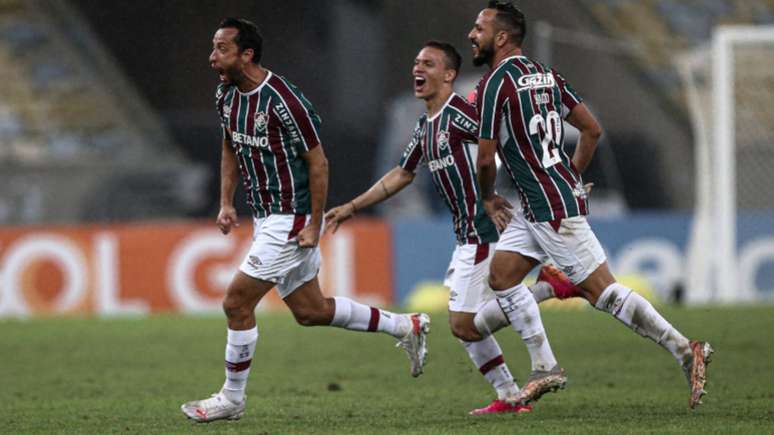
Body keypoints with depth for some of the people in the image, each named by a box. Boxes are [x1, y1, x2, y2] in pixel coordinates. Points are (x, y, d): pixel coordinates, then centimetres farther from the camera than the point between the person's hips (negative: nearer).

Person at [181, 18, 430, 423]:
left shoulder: (283, 100, -22)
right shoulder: (226, 95, 3)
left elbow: (317, 161, -16)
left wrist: (314, 225, -16)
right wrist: (226, 203, 9)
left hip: (292, 220, -9)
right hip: (266, 218, 9)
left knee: (237, 302, -9)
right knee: (310, 310, 14)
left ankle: (232, 398, 5)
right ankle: (405, 326, 27)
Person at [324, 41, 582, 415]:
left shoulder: (461, 112, -14)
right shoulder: (424, 127, 15)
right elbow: (402, 175, 27)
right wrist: (351, 208, 28)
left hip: (482, 235, -9)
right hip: (466, 237, 9)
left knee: (465, 325, -11)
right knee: (463, 325, 11)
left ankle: (550, 287, -7)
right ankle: (508, 397, 17)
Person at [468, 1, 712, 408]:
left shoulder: (494, 84, -14)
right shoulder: (544, 74, 11)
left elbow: (485, 160, -12)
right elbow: (592, 130, 15)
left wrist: (488, 199, 7)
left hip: (553, 211, -10)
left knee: (600, 289, -7)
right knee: (501, 274, 11)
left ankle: (685, 350, -6)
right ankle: (545, 368, 11)